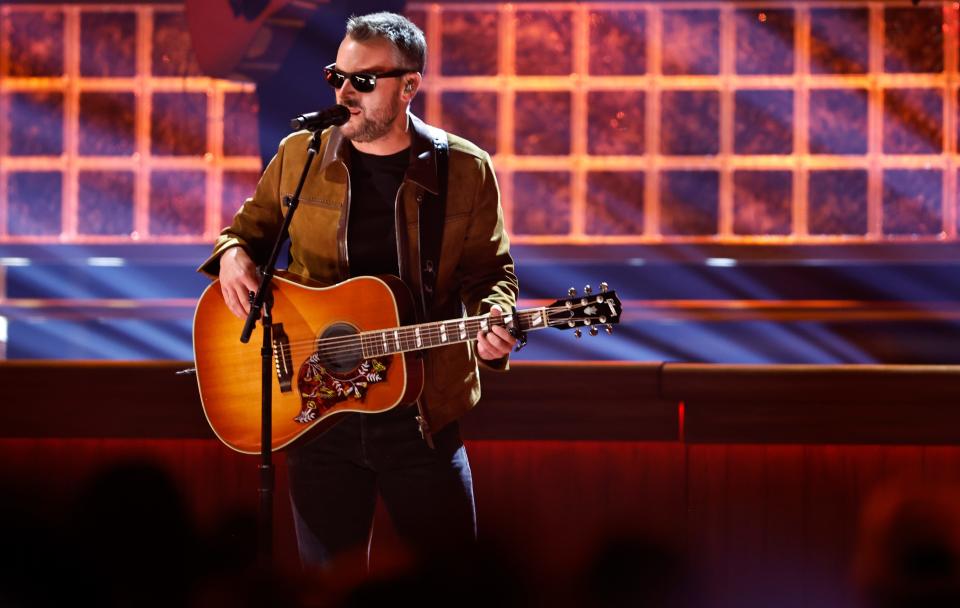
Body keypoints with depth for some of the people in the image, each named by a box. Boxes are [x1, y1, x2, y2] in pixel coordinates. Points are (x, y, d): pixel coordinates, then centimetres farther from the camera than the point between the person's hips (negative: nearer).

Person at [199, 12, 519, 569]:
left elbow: (491, 271, 4)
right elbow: (252, 225, 17)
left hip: (422, 415, -1)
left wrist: (493, 320, -16)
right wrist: (234, 253, -6)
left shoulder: (465, 169, -2)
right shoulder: (299, 156, 2)